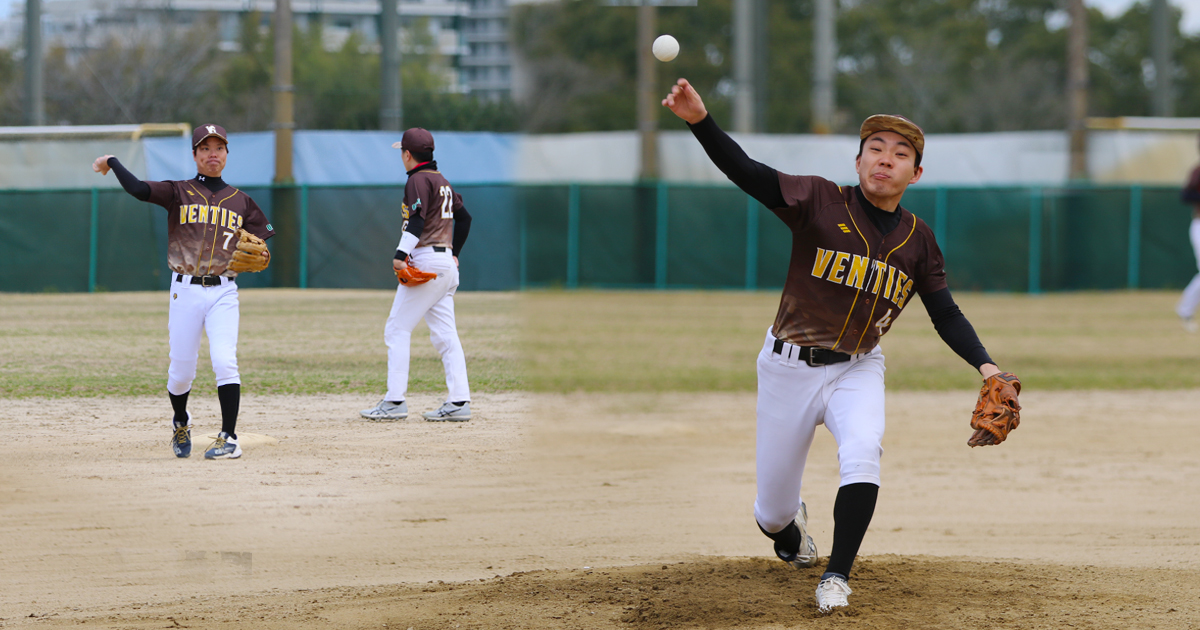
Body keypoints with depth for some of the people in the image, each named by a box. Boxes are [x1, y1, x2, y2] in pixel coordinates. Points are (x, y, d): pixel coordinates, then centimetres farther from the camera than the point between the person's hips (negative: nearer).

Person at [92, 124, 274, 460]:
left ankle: (229, 439, -16)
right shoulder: (179, 193, 3)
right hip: (185, 292, -1)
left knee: (225, 362, -16)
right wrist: (111, 162, -7)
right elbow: (138, 189, -13)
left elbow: (260, 243, 16)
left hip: (223, 292, 1)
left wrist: (260, 256, -6)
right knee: (181, 370, 3)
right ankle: (181, 423, 33)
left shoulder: (240, 201, 12)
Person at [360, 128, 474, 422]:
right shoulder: (442, 181, 19)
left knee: (397, 329, -6)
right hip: (446, 262, 9)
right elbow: (464, 216, 25)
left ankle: (395, 401, -10)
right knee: (445, 334, 7)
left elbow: (417, 219, -22)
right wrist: (454, 253, 28)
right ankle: (459, 402, 1)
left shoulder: (419, 180, -8)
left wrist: (402, 253, -30)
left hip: (425, 260, -9)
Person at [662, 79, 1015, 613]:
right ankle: (789, 529, 42)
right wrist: (700, 121, -40)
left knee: (863, 452, -30)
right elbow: (746, 172, -23)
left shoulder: (917, 239, 0)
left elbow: (946, 314, 5)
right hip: (790, 367, -2)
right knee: (773, 512, 3)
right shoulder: (821, 202, -11)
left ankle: (837, 577, -20)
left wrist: (984, 365, -12)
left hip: (857, 370, 2)